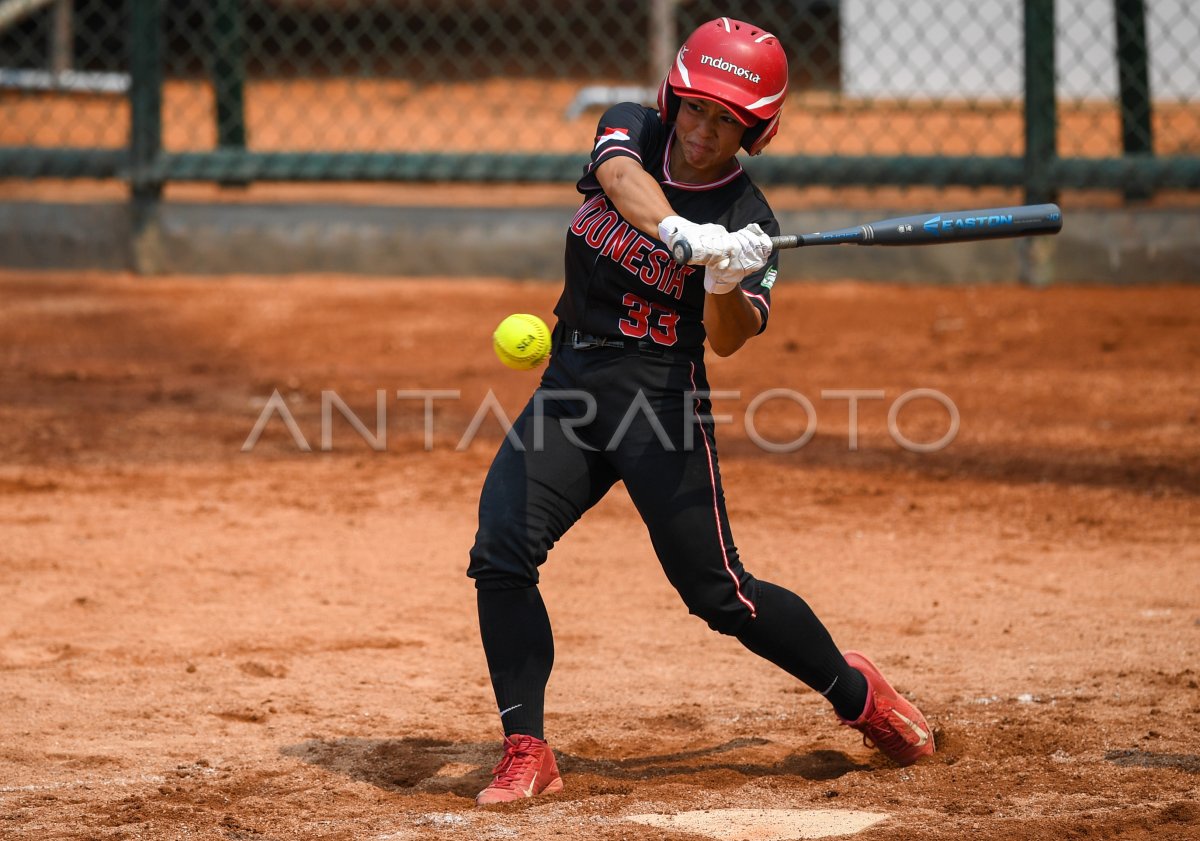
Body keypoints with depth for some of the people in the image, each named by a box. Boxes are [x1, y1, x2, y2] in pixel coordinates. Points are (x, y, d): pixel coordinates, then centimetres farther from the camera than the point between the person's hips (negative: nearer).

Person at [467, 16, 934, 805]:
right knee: (501, 551, -13)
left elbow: (729, 338, -18)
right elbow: (622, 177, -24)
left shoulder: (747, 221, -8)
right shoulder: (635, 128, 0)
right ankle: (527, 753, -7)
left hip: (662, 398, -3)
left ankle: (856, 692, 21)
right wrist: (680, 234, -44)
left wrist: (728, 285, -40)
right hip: (570, 386, 3)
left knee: (718, 590, -3)